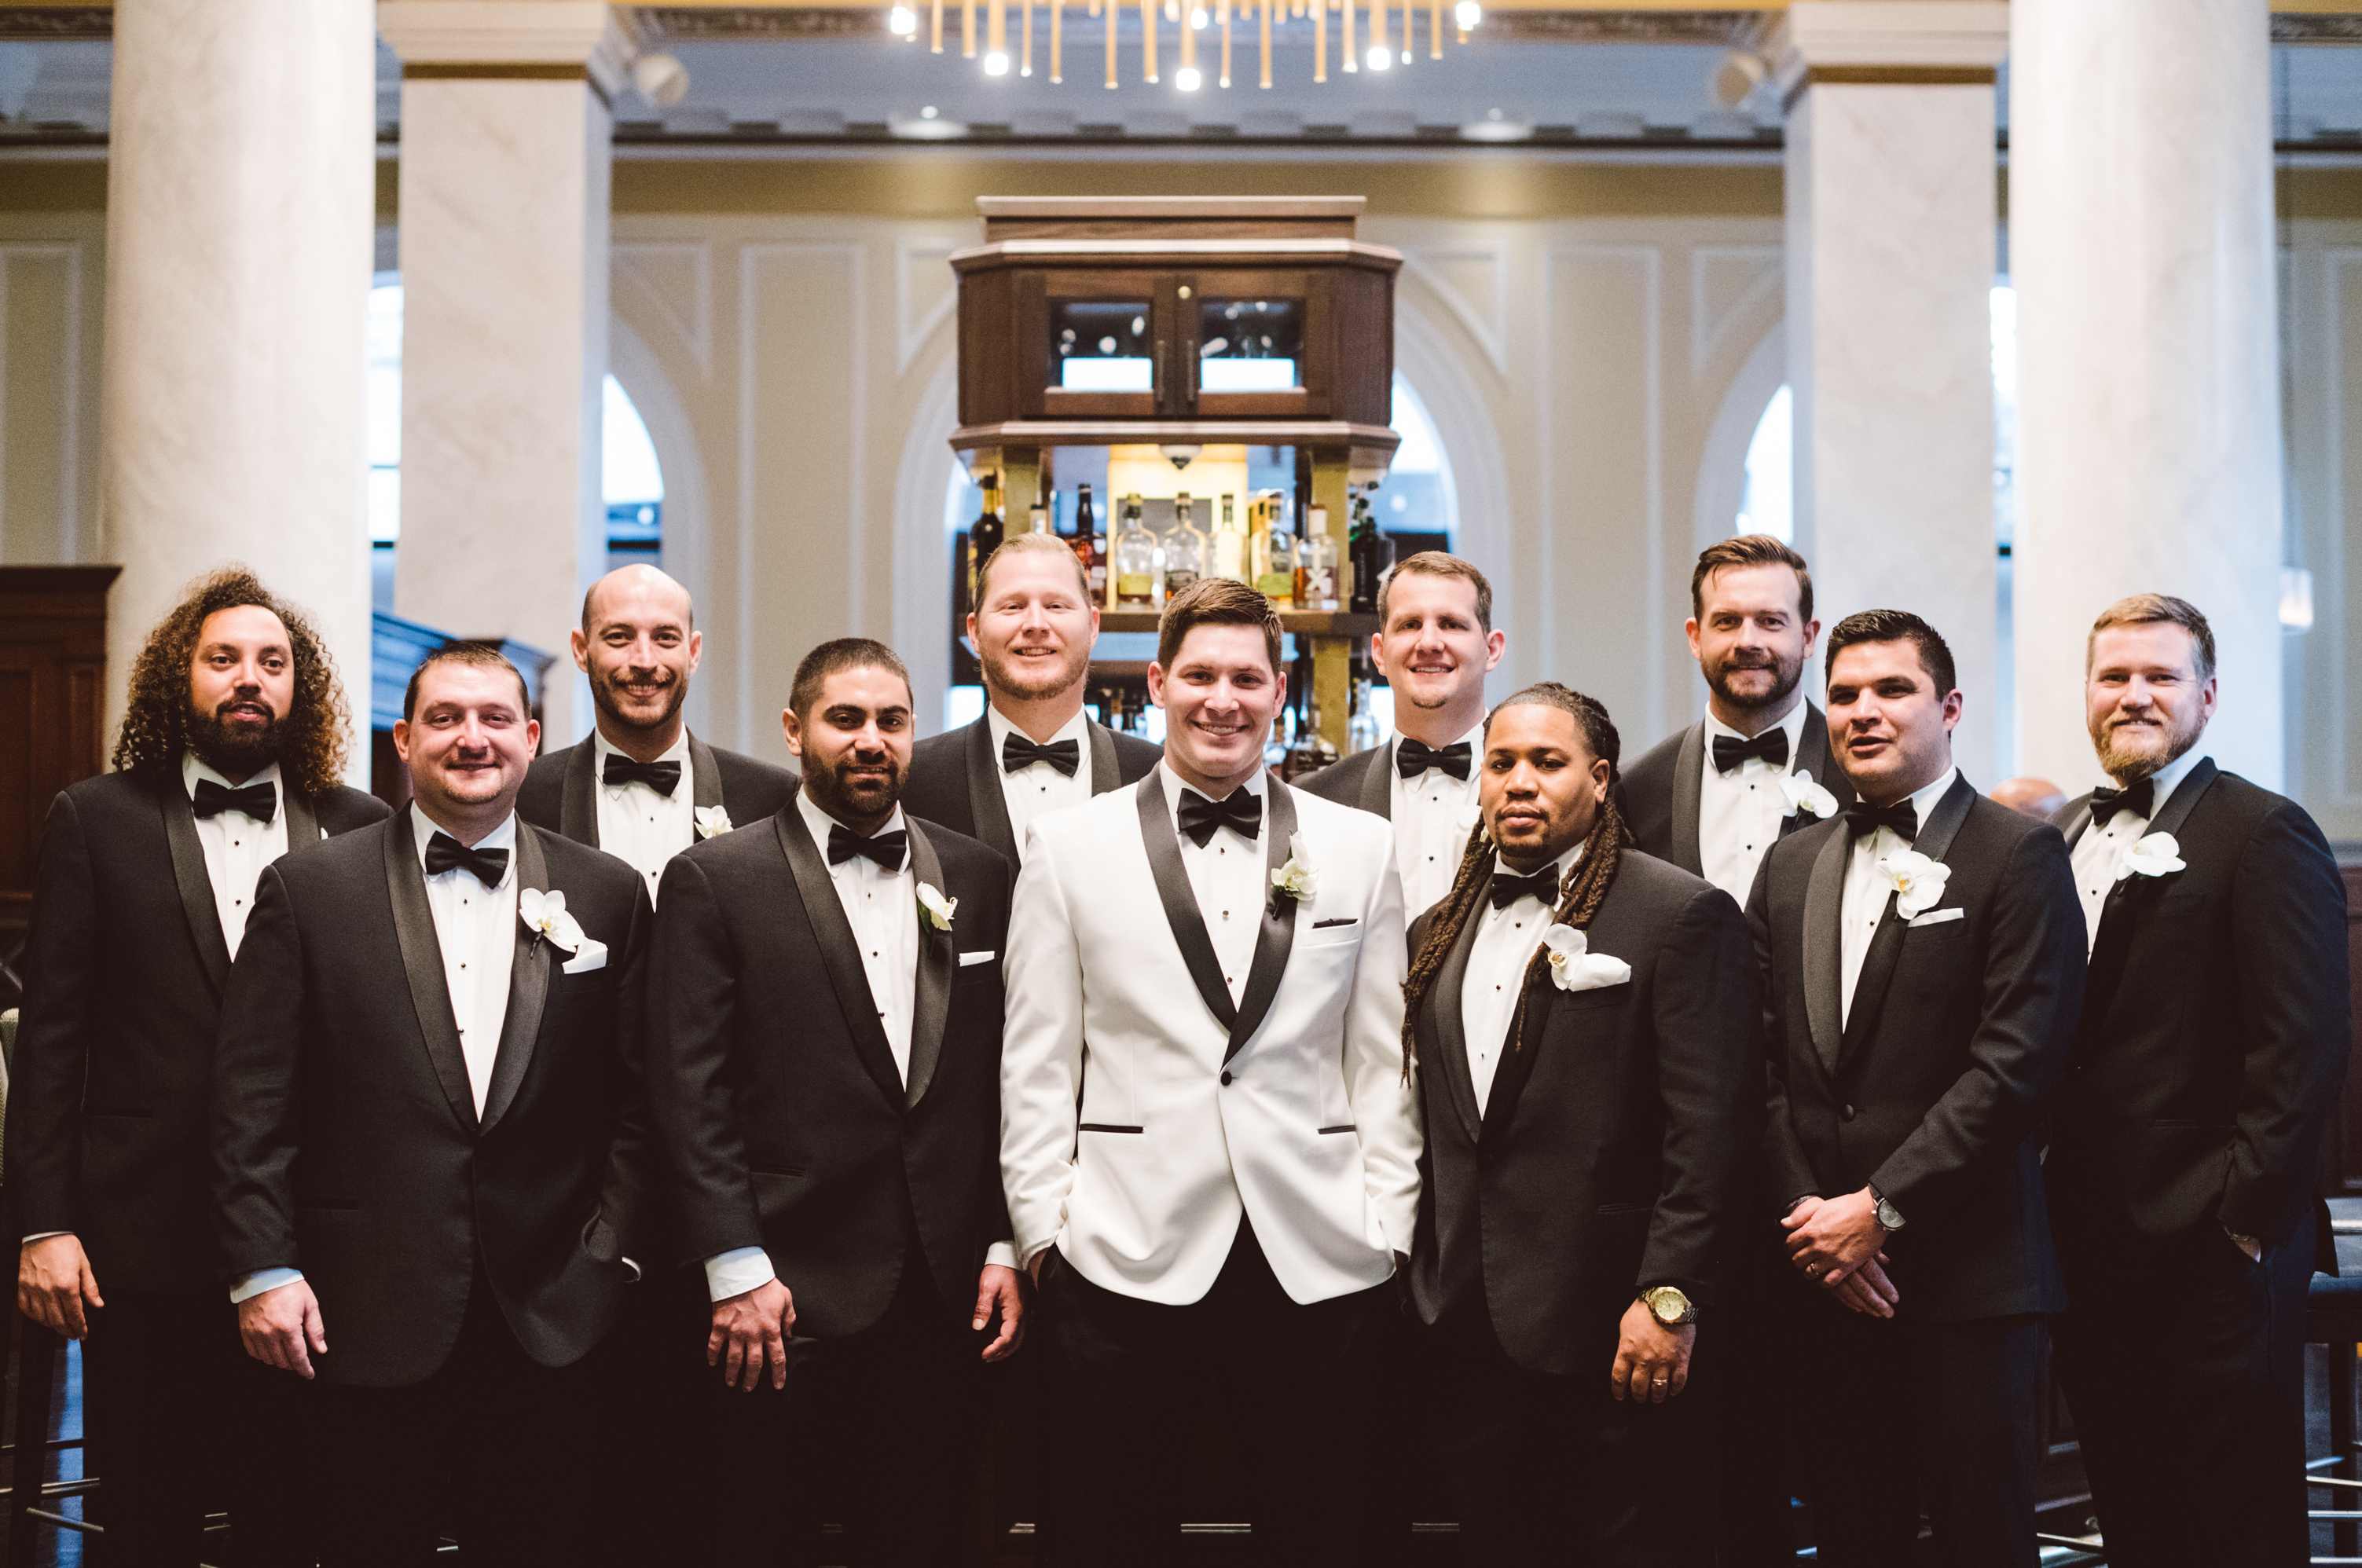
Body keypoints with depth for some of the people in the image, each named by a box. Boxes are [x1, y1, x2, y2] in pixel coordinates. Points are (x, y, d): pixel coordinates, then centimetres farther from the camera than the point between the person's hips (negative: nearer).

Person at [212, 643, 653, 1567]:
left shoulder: (608, 895, 7)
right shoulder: (308, 892, 2)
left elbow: (635, 1098, 7)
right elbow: (253, 1101, 0)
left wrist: (613, 1257, 0)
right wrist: (262, 1270, -7)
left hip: (546, 1318, 1)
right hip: (367, 1321, -1)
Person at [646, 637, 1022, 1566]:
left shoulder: (977, 879, 11)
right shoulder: (714, 883, 0)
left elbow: (1001, 1077, 12)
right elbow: (690, 1092, -5)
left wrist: (1006, 1246, 5)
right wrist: (736, 1271, -11)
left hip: (944, 1300, 3)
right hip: (786, 1304, -3)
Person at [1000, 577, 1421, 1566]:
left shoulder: (1361, 847, 8)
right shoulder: (1070, 845, 5)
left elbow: (1383, 1056, 8)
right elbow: (1038, 1058, 4)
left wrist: (1388, 1227, 2)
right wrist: (1043, 1225, -1)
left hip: (1317, 1262, 1)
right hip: (1124, 1259, -1)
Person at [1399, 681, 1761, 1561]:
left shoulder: (1683, 916, -5)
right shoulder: (1439, 930, 15)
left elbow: (1711, 1128, -12)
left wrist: (1668, 1297, -17)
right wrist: (1426, 1276, 12)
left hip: (1610, 1328, -6)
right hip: (1469, 1330, 6)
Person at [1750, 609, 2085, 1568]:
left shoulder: (2019, 857, -3)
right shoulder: (1792, 866, 15)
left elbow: (2017, 1062, -12)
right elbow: (1767, 1061, 10)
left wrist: (1880, 1209, -14)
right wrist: (1809, 1217, -4)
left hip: (1966, 1278, -5)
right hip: (1823, 1276, 5)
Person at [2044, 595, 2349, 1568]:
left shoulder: (2263, 835, -7)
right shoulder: (2064, 838, 15)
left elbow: (2305, 1048, -13)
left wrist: (2244, 1215, -16)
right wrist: (2047, 1210, 9)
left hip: (2211, 1257, -7)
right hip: (2091, 1250, 7)